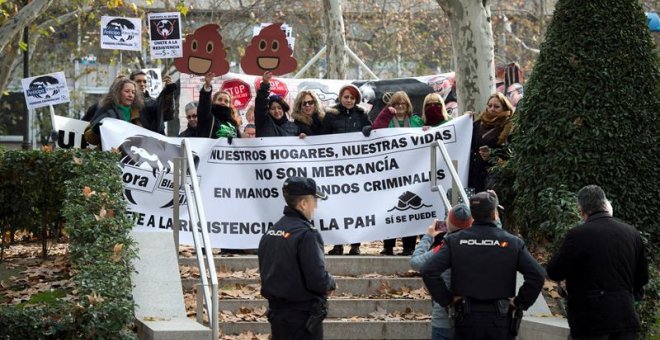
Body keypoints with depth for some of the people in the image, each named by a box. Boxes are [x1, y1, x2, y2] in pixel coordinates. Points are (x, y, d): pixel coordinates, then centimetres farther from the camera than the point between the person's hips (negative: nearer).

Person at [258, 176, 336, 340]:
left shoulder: (270, 232, 8)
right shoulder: (306, 234, -18)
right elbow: (318, 280, -22)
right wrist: (331, 284, -2)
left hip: (276, 312, 8)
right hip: (303, 317, -8)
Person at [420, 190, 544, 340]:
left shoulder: (454, 241, -1)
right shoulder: (512, 242, -2)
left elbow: (428, 271, -11)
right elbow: (537, 276, -11)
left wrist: (447, 299, -3)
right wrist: (520, 303, -1)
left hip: (466, 318, 1)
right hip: (500, 319, -1)